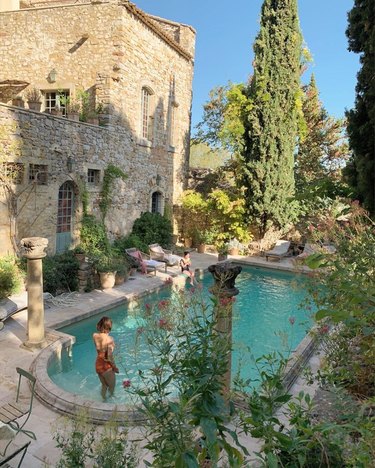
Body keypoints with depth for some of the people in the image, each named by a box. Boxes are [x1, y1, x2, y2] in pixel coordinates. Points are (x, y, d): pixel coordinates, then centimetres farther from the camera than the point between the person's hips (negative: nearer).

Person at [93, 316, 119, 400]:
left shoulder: (95, 336, -12)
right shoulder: (109, 339, -27)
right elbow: (109, 357, -22)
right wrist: (115, 367, -7)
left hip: (98, 364, 6)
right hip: (106, 366, -6)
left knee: (104, 385, 29)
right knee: (112, 386, 23)